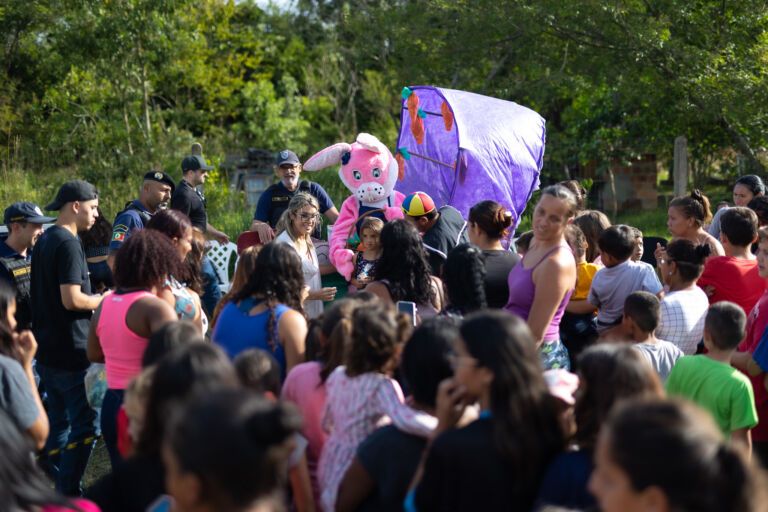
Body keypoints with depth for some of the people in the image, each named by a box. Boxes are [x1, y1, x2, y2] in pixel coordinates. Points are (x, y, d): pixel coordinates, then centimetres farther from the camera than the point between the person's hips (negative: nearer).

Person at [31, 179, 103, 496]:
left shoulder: (45, 241, 13)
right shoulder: (68, 244, -16)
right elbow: (72, 300, -23)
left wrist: (93, 298, 16)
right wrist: (102, 300, -7)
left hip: (47, 350, 10)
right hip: (71, 351, -10)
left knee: (59, 422, 16)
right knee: (85, 423, -3)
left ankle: (53, 488, 21)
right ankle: (68, 493, -1)